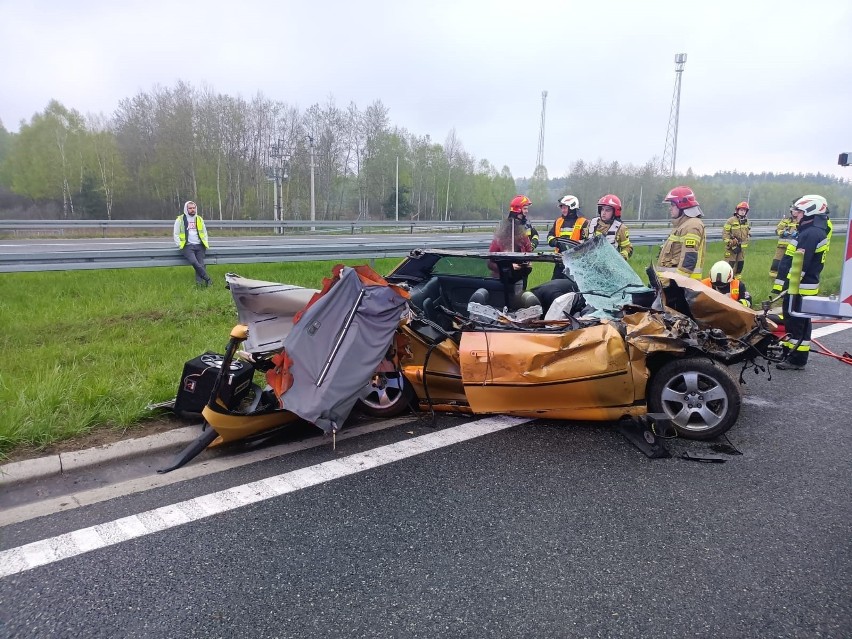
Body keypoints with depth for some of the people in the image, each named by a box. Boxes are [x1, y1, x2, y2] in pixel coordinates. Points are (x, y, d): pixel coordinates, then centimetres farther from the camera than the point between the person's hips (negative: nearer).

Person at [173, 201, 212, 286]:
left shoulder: (199, 219, 17)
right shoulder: (180, 219, 7)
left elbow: (204, 232, 27)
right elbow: (176, 234, 9)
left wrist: (206, 242, 11)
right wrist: (180, 245, -3)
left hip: (199, 245, 3)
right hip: (187, 246, -3)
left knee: (200, 263, -23)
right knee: (193, 261, -31)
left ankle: (199, 281, -35)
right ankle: (207, 279, -31)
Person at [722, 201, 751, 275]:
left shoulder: (747, 222, 11)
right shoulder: (731, 220, -9)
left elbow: (747, 234, 20)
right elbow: (725, 234, -13)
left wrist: (745, 244, 9)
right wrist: (730, 244, -17)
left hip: (741, 247, 6)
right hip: (731, 247, -6)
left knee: (740, 264, 11)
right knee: (730, 264, -12)